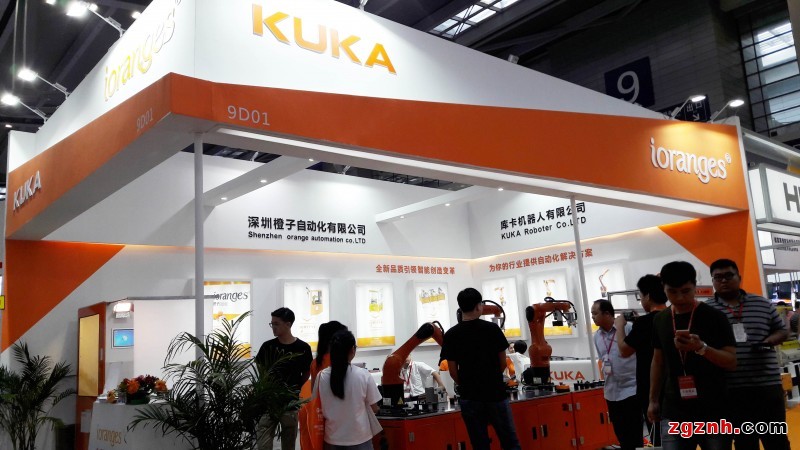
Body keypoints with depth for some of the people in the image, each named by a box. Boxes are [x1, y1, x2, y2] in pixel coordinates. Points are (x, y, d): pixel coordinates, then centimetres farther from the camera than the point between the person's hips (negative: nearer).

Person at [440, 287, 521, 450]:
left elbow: (453, 371, -1)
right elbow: (503, 363, 2)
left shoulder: (451, 335, -5)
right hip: (496, 393, -1)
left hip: (470, 397, 1)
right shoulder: (492, 328, -6)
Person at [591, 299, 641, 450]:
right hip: (611, 392, 6)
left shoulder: (629, 329, -13)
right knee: (621, 435, 13)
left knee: (634, 434, -1)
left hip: (630, 389, -6)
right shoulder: (597, 336, 6)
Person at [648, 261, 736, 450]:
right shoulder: (660, 320, 6)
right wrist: (653, 400, 14)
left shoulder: (714, 317, -5)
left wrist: (701, 348, -25)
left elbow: (731, 361, -8)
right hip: (674, 412, 3)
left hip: (713, 411, -2)